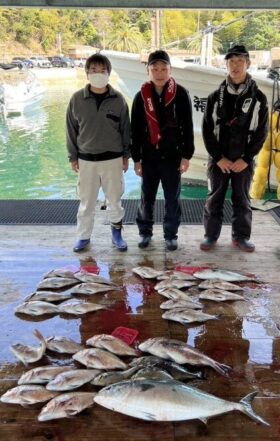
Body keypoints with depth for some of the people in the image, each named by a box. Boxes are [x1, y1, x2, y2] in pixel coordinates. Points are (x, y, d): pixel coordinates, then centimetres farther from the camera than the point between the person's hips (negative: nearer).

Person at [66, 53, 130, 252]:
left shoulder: (118, 99, -4)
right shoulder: (77, 99, -4)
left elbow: (125, 129, 3)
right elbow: (71, 129, 2)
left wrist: (126, 155, 4)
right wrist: (73, 156, 3)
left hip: (113, 158, 0)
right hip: (87, 159, 0)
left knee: (114, 199, 9)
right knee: (86, 201, 9)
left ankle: (117, 233, 27)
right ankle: (84, 236, 24)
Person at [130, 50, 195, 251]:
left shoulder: (181, 94, -4)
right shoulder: (141, 96, 1)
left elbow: (188, 127, -2)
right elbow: (136, 130, 4)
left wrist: (186, 155, -5)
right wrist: (136, 158, 2)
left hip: (172, 156, -1)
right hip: (149, 156, 2)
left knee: (173, 198, 7)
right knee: (147, 197, 10)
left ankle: (171, 234, 21)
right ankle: (145, 232, 26)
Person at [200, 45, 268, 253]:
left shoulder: (258, 98, 0)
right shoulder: (216, 97, 1)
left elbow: (261, 132, -1)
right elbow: (207, 130, -1)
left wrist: (245, 159, -9)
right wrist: (219, 157, -9)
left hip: (244, 160, 0)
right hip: (218, 159, 1)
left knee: (242, 199, 9)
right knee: (215, 198, 7)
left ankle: (241, 236, 22)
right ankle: (211, 235, 18)